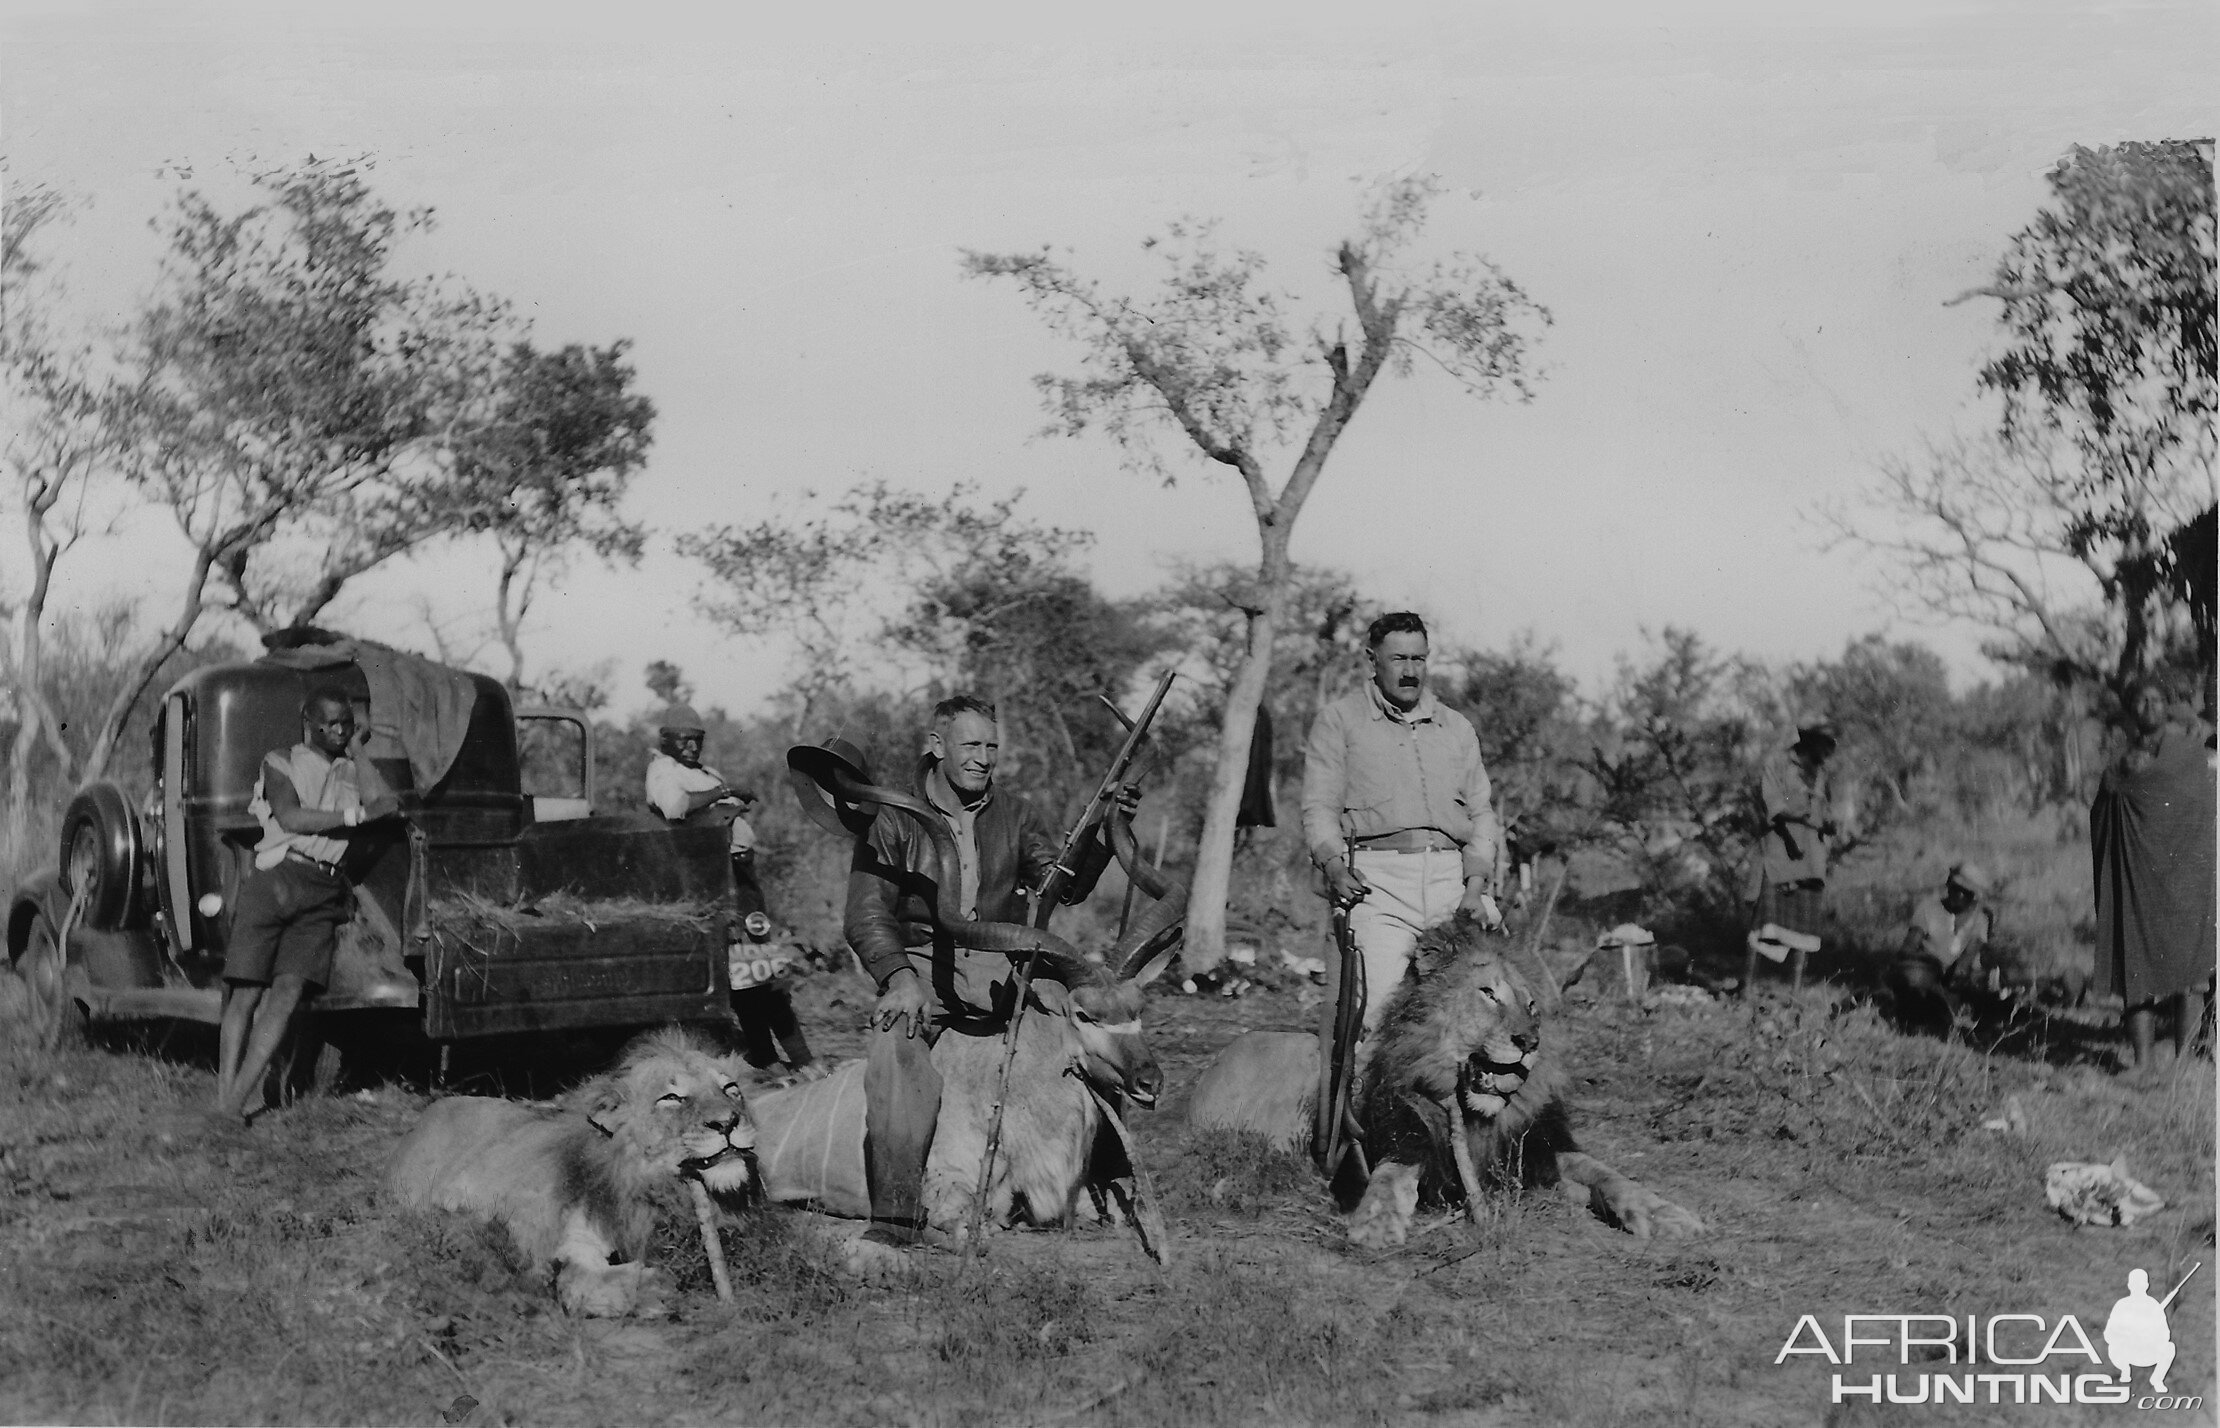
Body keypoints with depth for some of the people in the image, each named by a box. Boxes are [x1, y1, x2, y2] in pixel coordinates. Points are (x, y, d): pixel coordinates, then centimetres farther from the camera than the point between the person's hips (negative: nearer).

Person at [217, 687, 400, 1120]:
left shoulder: (354, 771, 22)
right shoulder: (280, 761, 13)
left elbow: (385, 805, 1)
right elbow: (290, 816, -3)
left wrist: (357, 748, 11)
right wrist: (356, 815, -3)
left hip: (324, 894, 2)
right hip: (276, 878, -2)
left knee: (288, 993, -15)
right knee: (246, 994, -7)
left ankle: (234, 1103, -19)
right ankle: (221, 1102, -5)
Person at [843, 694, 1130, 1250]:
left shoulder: (1013, 815, 12)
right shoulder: (894, 819, 3)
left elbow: (1065, 884, 1)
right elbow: (866, 917, -4)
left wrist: (1101, 830, -18)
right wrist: (901, 979, -22)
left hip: (997, 965, 4)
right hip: (919, 962, -4)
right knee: (894, 1046, -33)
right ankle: (897, 1214, -36)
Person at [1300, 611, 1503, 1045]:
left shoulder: (1457, 728, 24)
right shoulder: (1338, 721, 13)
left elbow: (1480, 813, 20)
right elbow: (1319, 806, 4)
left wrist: (1476, 887, 4)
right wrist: (1334, 866, -15)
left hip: (1451, 878, 4)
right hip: (1374, 878, -4)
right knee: (1368, 1005, -18)